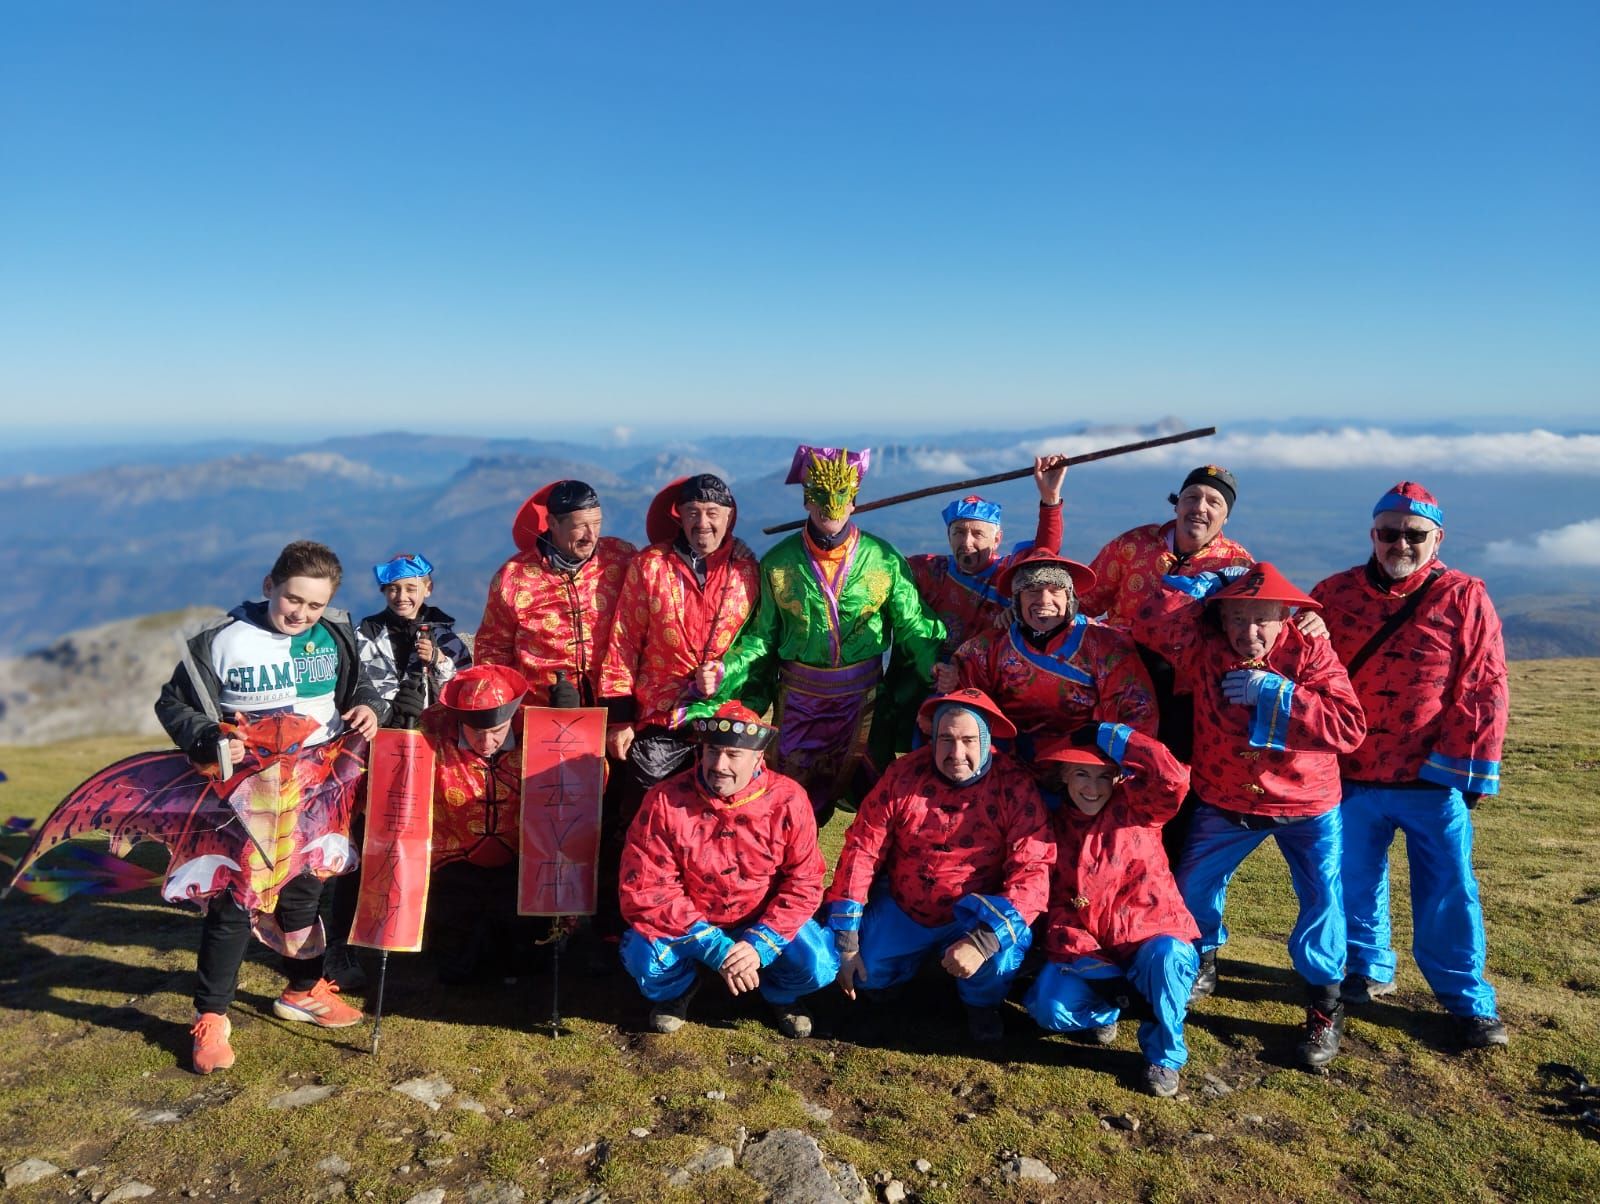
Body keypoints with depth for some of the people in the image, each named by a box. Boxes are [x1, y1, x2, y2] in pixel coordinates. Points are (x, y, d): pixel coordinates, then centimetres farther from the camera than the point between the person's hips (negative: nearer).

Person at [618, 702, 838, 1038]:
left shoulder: (787, 800, -17)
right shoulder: (665, 802, -21)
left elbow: (804, 881, -11)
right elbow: (647, 889, -21)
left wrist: (760, 942, -25)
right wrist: (714, 947, -27)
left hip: (763, 922, 1)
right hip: (686, 924, -1)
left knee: (818, 965, -23)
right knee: (645, 957, -29)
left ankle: (781, 992, 16)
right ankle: (675, 990, 10)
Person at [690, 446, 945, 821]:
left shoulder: (884, 559, -4)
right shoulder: (778, 562, -3)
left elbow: (913, 627, -7)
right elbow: (760, 636, 1)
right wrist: (722, 675, -12)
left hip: (864, 701, 0)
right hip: (798, 701, 1)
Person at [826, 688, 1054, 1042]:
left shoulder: (1015, 787, -20)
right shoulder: (905, 774, -15)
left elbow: (1032, 871, -25)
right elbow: (862, 849, -11)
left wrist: (982, 941, -37)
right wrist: (846, 941, -12)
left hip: (977, 916, -2)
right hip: (901, 908, 3)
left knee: (1010, 936, -30)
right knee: (866, 977, -5)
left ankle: (981, 1002, 5)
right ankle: (921, 950, 29)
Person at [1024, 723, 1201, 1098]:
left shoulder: (1137, 808, -3)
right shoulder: (1055, 826, 3)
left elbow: (1173, 778, -27)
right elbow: (1055, 904, -1)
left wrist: (1112, 736, -24)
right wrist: (1091, 964, -15)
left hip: (1153, 939, -2)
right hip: (1090, 954, 2)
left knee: (1166, 956, -38)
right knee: (1047, 1008, -24)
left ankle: (1164, 1055, -9)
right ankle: (1105, 1011, 14)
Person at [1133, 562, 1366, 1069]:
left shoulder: (1312, 653, -17)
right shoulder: (1203, 648, -13)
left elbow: (1349, 727, -27)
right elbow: (1151, 623, -30)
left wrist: (1277, 693, -32)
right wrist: (1206, 585, -22)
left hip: (1306, 803, -2)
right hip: (1225, 803, 2)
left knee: (1322, 899, -4)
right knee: (1194, 888, 10)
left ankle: (1324, 1007, 17)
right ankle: (1202, 964, 39)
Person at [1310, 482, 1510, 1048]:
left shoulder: (1464, 599, -3)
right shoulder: (1334, 594, 2)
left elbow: (1483, 690, -4)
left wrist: (1468, 769, -7)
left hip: (1434, 779, -2)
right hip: (1352, 777, 2)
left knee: (1449, 890, 5)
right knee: (1356, 883, 14)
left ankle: (1467, 998, 20)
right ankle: (1369, 970, 34)